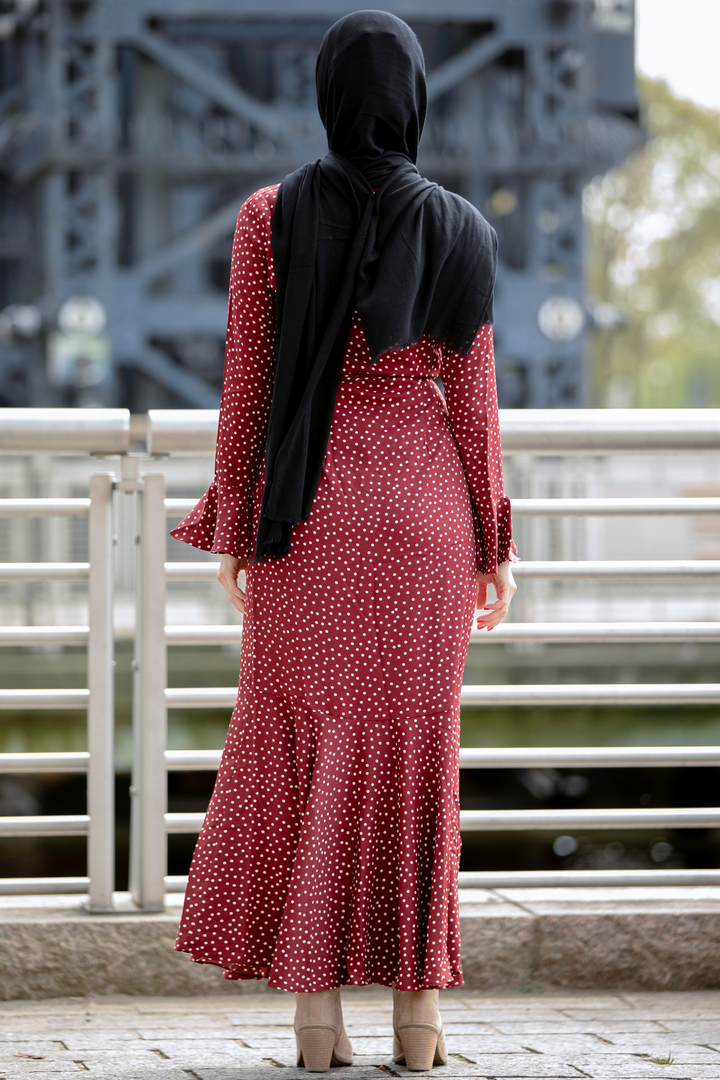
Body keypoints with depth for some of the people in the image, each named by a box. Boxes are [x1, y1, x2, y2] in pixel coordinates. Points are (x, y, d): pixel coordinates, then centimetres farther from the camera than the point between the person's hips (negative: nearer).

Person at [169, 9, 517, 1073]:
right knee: (418, 749, 7)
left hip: (310, 507, 0)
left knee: (307, 747, 5)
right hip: (423, 502, 0)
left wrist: (234, 528, 4)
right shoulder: (457, 229, -2)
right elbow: (473, 397, -1)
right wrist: (491, 542, 7)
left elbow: (246, 384, -3)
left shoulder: (270, 217, -4)